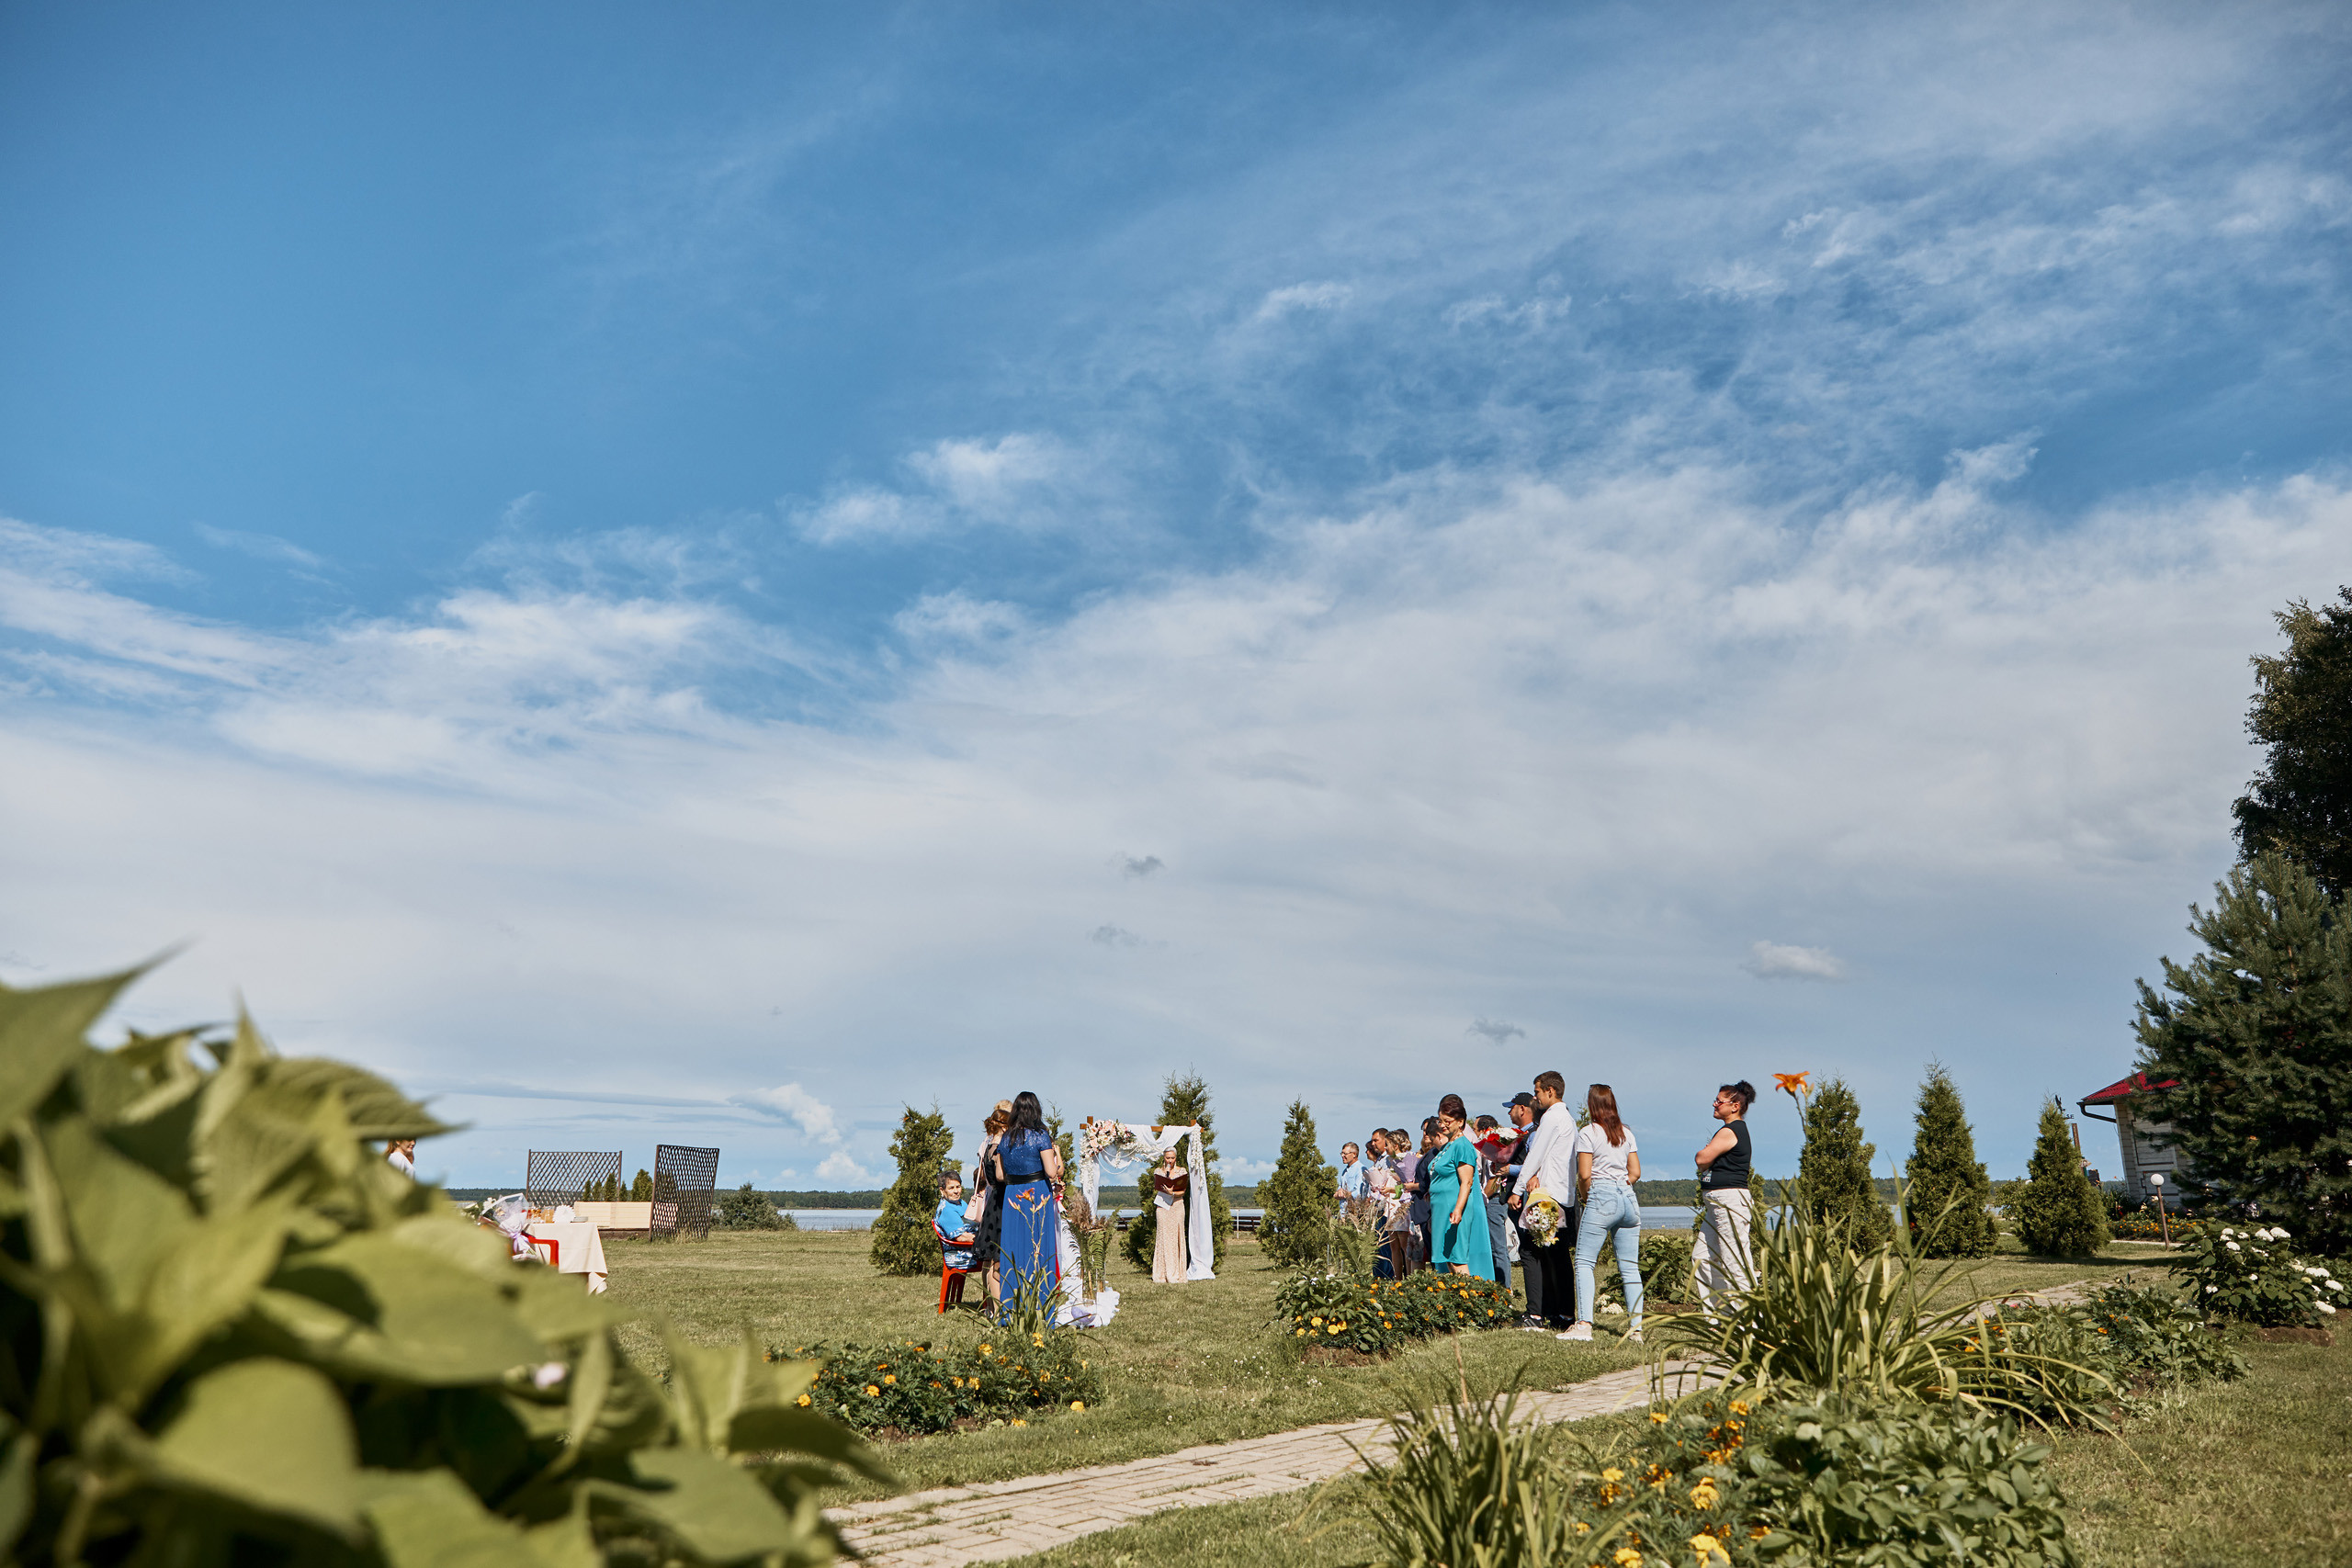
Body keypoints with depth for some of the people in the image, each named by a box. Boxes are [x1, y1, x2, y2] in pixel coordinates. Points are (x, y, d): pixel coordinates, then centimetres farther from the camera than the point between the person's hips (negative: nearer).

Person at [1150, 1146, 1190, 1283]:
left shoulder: (1181, 1171, 4)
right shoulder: (1158, 1172, 9)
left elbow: (1183, 1191, -1)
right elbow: (1155, 1189, 7)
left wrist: (1172, 1193, -20)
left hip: (1177, 1206, -1)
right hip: (1162, 1206, 1)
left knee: (1176, 1238, -4)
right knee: (1163, 1238, -3)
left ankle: (1176, 1274, -2)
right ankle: (1162, 1275, -1)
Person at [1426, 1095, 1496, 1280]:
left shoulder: (1462, 1146, -12)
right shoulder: (1446, 1146, 17)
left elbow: (1467, 1182, -19)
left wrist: (1458, 1210, -27)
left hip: (1455, 1212, -10)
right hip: (1442, 1212, 10)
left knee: (1457, 1261, -10)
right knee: (1447, 1262, 7)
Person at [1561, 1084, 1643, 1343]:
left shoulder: (1588, 1133, -3)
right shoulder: (1626, 1132, 13)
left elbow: (1584, 1174, -7)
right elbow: (1635, 1172, 12)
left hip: (1601, 1198, -6)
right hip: (1628, 1197, 6)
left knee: (1584, 1261, -3)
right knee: (1630, 1267, 7)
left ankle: (1584, 1324, -12)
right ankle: (1636, 1327, 3)